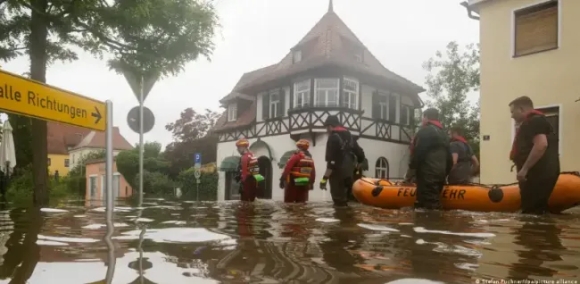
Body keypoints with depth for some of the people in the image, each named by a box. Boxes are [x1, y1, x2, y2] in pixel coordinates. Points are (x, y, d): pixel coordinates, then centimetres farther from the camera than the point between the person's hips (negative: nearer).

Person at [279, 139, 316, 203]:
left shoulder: (296, 156, -10)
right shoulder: (310, 159, 10)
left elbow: (287, 168, -16)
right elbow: (313, 172, 11)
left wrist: (282, 180, -13)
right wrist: (311, 183, 20)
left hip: (293, 183, -6)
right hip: (305, 184, 6)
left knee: (289, 203, 2)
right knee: (301, 203, 11)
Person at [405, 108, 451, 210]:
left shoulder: (425, 131, -5)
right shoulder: (443, 134, 23)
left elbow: (417, 154, -13)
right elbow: (448, 158, 21)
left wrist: (409, 173, -6)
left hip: (427, 175, -9)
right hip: (439, 174, 9)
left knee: (428, 205, -11)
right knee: (434, 203, 12)